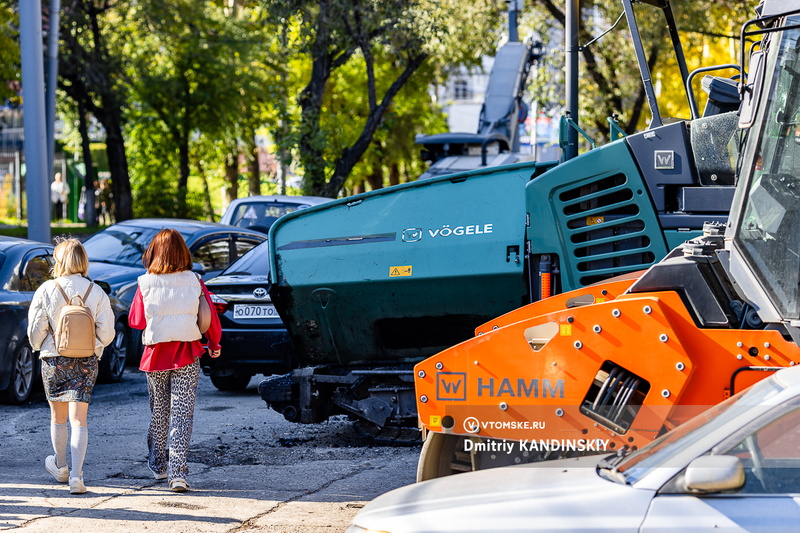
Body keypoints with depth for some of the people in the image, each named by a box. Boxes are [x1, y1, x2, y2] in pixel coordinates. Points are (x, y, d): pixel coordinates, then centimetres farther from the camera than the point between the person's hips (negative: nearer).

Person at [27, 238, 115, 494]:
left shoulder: (46, 290, -9)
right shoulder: (96, 292, -5)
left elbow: (36, 329, -6)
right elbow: (106, 331, -6)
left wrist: (38, 347, 16)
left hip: (54, 359, 0)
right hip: (86, 361, 0)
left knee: (58, 417, 17)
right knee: (79, 419, -1)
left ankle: (61, 467, 36)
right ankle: (76, 475, -14)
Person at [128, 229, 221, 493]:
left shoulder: (146, 284, -7)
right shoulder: (195, 283, -4)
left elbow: (135, 320, 2)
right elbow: (211, 318, 3)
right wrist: (214, 345, 20)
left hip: (156, 354, 1)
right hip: (187, 356, -1)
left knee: (158, 412, 18)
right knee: (182, 414, -2)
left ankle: (157, 465, 31)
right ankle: (178, 473, -12)